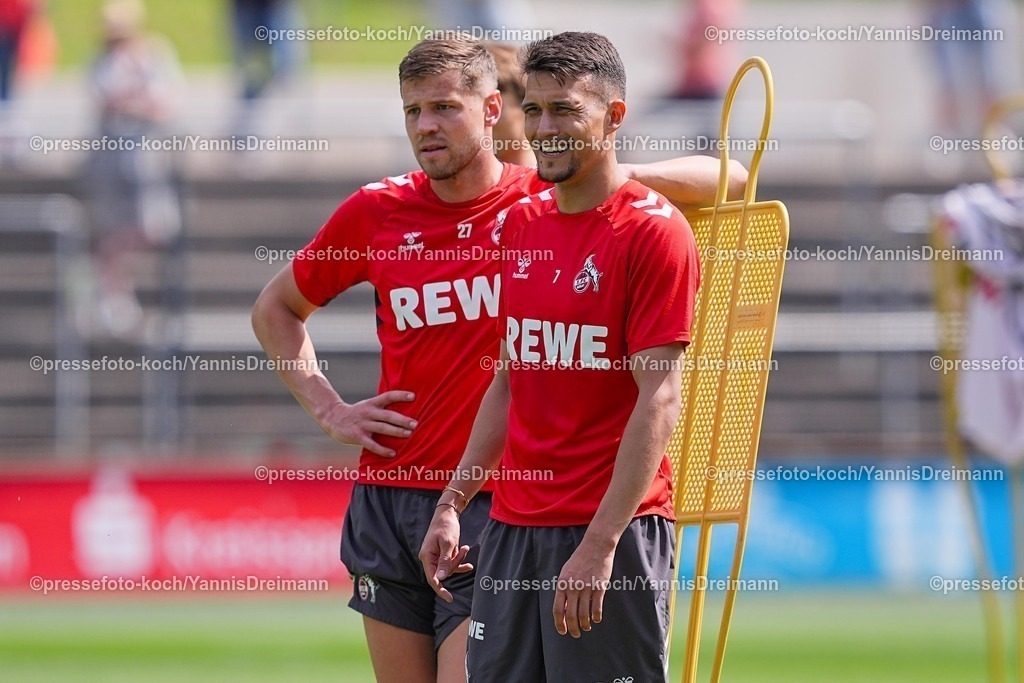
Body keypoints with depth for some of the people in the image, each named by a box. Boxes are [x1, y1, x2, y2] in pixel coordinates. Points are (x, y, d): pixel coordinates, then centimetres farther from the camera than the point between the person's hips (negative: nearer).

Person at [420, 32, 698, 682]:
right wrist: (453, 505, 14)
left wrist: (599, 545, -19)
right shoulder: (521, 224, 13)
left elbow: (659, 401, -14)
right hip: (513, 525, 7)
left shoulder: (656, 231, -9)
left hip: (614, 531, -7)